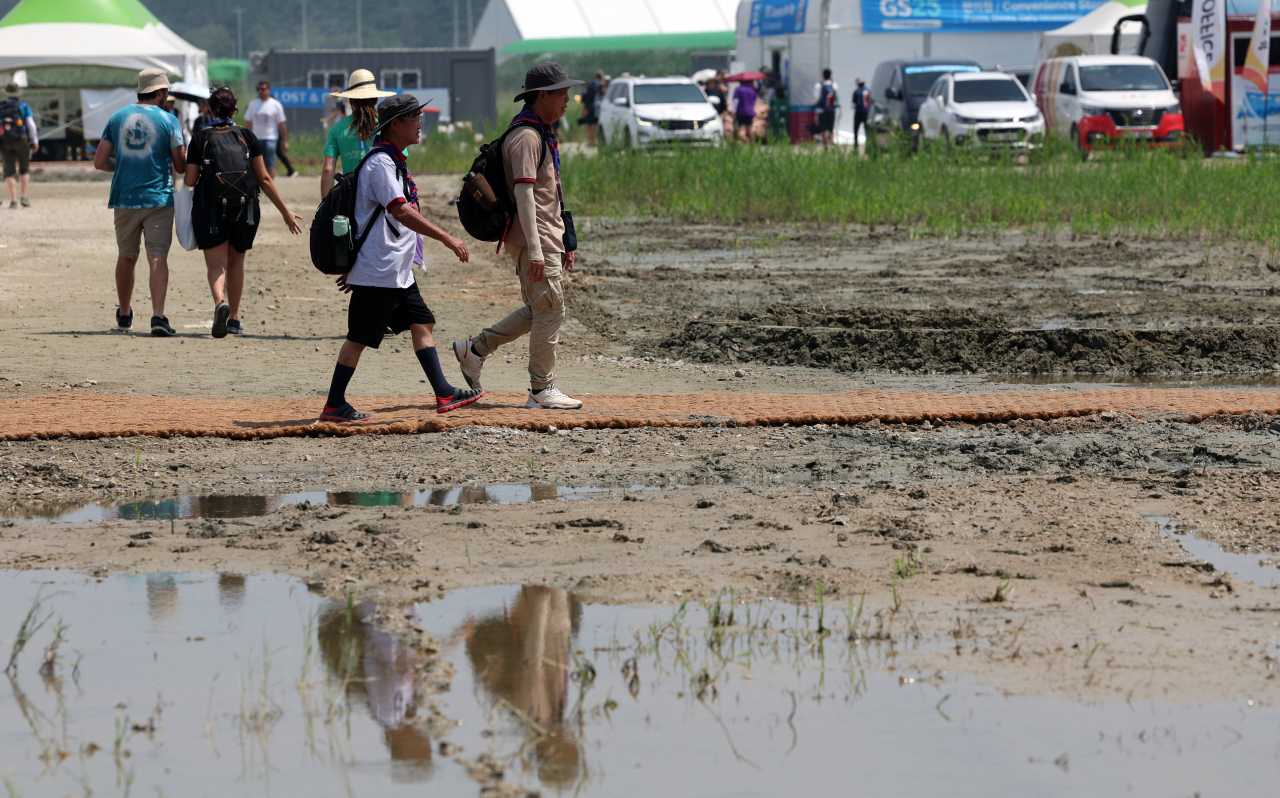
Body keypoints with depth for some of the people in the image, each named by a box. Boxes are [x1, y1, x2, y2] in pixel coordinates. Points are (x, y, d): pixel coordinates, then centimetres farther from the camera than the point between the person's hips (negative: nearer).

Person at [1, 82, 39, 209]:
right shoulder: (24, 106, 1)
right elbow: (31, 124, -5)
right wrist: (35, 141, 0)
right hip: (21, 141, -1)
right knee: (24, 169, 15)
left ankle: (13, 200, -9)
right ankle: (24, 197, 4)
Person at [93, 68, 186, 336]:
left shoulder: (117, 118, 6)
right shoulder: (168, 120, -4)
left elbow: (100, 162, 5)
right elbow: (180, 166, -2)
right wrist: (187, 156, 20)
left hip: (125, 198, 4)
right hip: (158, 198, -3)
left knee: (126, 257, 17)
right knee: (158, 257, -7)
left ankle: (124, 315, 31)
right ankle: (158, 316, -21)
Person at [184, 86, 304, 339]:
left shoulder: (200, 139, -2)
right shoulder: (247, 137, 2)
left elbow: (190, 181, -4)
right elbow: (264, 179, 0)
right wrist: (285, 211, 5)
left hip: (211, 209, -2)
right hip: (244, 210, 2)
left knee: (216, 262, -2)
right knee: (236, 261, 19)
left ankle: (220, 302, -32)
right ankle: (234, 318, 26)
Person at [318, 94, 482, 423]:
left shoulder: (394, 161, 16)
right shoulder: (380, 163, -17)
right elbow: (400, 212, -28)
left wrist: (355, 265, 24)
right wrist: (447, 239, -31)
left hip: (399, 271, 10)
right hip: (378, 272, -10)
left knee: (422, 324, 8)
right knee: (359, 337, -4)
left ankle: (444, 394, 10)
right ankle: (334, 406, 3)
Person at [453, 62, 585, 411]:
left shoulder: (542, 134, 18)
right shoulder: (526, 136, -15)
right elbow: (523, 192, -23)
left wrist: (562, 244, 23)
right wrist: (535, 250, -28)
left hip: (547, 239, 10)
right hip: (533, 240, -10)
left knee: (539, 310, 15)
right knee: (550, 310, -6)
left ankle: (475, 349, 22)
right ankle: (541, 391, 0)